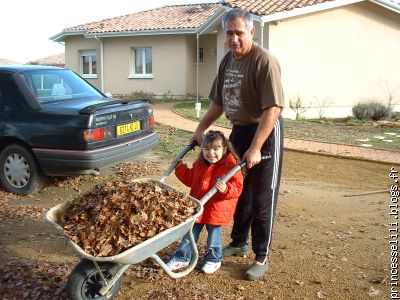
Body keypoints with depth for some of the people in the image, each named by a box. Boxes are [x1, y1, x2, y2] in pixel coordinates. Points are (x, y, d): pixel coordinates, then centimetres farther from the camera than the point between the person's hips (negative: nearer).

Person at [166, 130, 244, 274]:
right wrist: (180, 167, 12)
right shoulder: (199, 164, 3)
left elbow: (237, 187, -18)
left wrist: (226, 189, -36)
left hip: (216, 211, -5)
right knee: (189, 234, 15)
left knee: (214, 236, 13)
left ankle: (213, 260, 36)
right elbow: (190, 179, 19)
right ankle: (182, 258, 31)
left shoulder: (230, 166, -16)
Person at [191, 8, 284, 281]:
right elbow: (219, 102, 16)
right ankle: (238, 243, 35)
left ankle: (261, 258, 16)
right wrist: (201, 129, 10)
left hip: (265, 133, -7)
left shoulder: (264, 61, -20)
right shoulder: (227, 61, 6)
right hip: (239, 130, 8)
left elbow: (272, 108, -26)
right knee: (239, 192, 17)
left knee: (261, 199, 2)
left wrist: (255, 148, -29)